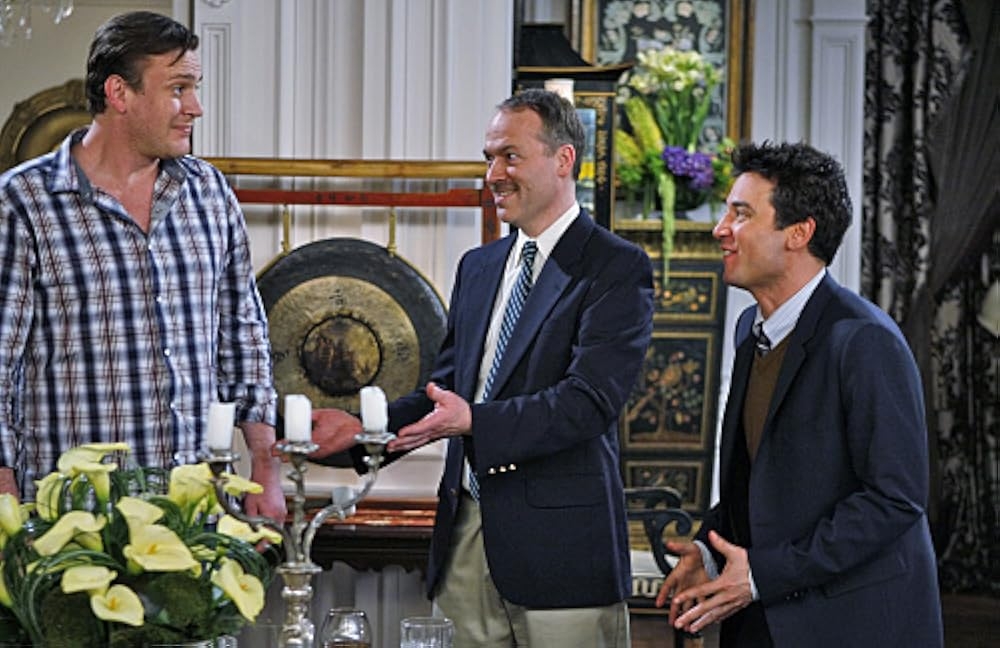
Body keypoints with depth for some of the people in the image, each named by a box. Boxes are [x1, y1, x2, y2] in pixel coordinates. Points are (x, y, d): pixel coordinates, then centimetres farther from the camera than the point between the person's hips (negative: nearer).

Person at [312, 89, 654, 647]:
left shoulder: (617, 268, -5)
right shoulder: (478, 267, 18)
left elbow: (589, 401, -16)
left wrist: (474, 421, -26)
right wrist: (365, 427, 4)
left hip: (560, 542, -6)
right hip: (469, 536, 6)